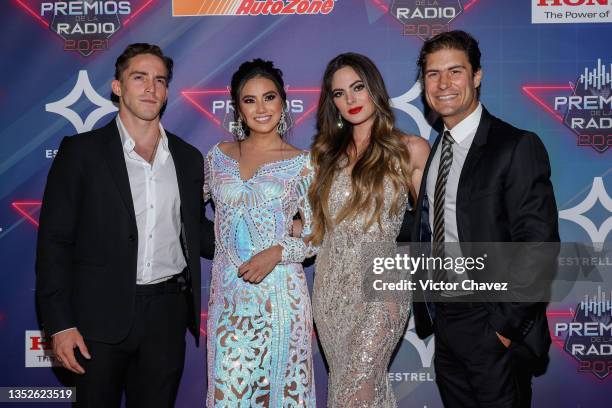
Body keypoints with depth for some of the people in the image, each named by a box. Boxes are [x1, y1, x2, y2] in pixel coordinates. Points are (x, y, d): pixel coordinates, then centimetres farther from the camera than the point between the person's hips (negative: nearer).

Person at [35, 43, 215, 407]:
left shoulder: (189, 158, 8)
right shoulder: (81, 151, -3)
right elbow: (55, 241, -5)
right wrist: (59, 323, -10)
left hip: (168, 314, 3)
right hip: (102, 314, -3)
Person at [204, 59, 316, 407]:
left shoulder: (302, 163, -2)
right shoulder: (219, 155, 7)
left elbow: (317, 236, 0)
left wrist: (277, 252, -16)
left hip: (279, 293, -2)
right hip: (228, 293, 2)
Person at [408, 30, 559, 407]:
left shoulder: (517, 146, -13)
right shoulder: (433, 150, 10)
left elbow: (539, 246, -18)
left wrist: (505, 324, -18)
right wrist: (427, 311, 5)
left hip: (494, 328, -6)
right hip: (444, 323, 7)